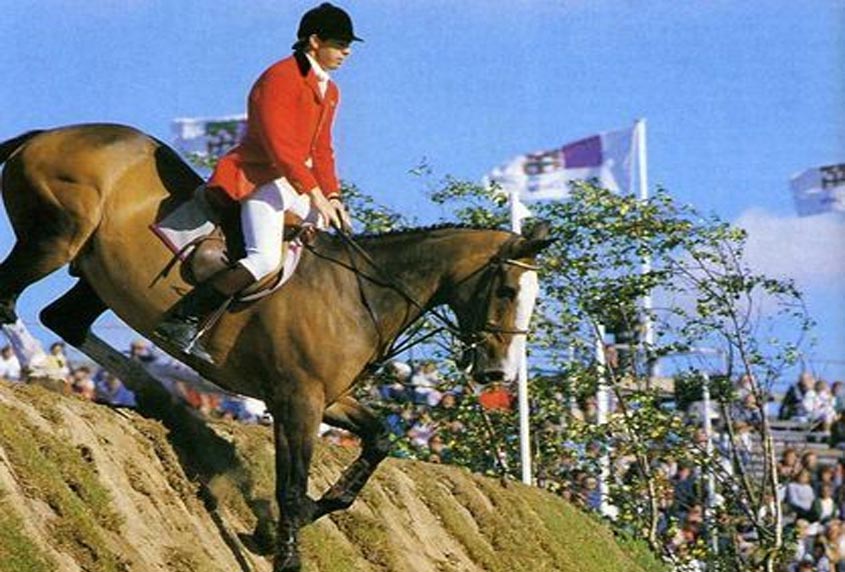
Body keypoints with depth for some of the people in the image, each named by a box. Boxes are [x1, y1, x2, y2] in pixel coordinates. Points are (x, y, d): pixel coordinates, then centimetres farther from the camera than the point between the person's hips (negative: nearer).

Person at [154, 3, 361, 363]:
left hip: (297, 182, 10)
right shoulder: (279, 79, -16)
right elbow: (280, 147, -23)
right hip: (260, 179, -10)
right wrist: (316, 194, -23)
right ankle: (182, 320, -26)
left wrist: (332, 197, 5)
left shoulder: (329, 92, 15)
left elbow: (321, 150, 19)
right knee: (264, 259, -28)